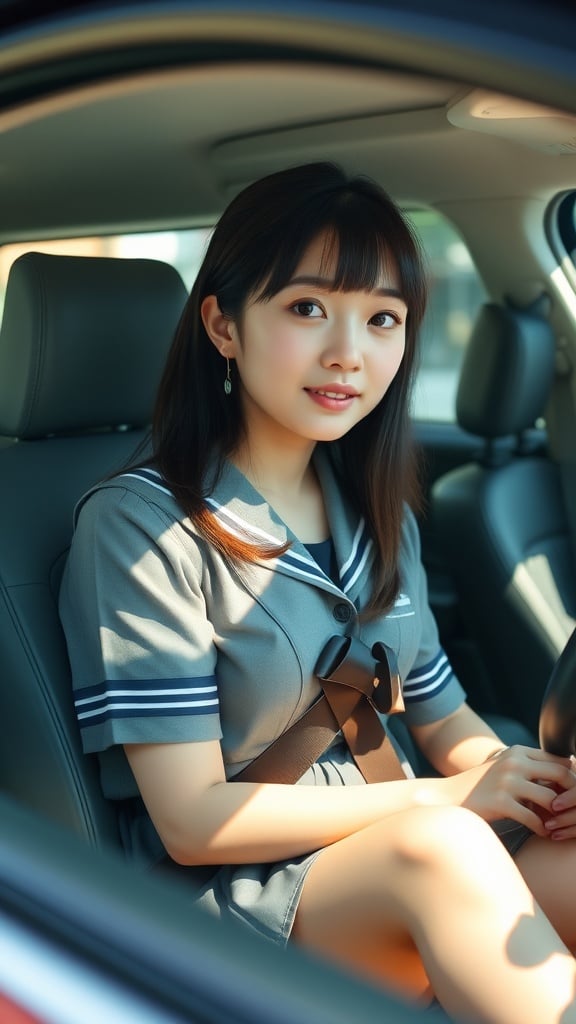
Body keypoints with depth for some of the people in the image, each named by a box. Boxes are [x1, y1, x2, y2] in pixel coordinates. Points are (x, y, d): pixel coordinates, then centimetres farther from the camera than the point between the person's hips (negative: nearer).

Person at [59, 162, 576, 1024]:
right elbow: (192, 821, -14)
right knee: (441, 847, -35)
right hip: (229, 894, -5)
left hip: (403, 869, 6)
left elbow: (442, 717, 12)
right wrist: (442, 800, -15)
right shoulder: (138, 523, -13)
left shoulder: (378, 511, 9)